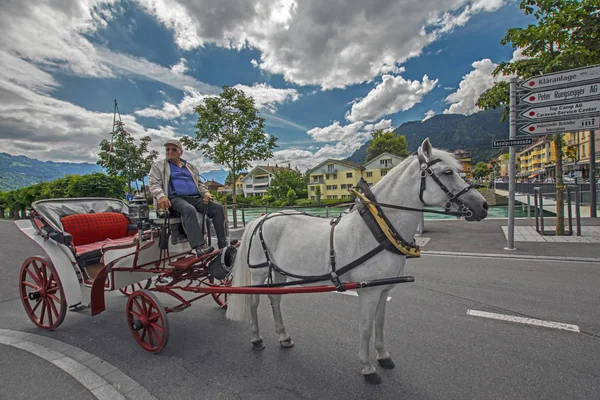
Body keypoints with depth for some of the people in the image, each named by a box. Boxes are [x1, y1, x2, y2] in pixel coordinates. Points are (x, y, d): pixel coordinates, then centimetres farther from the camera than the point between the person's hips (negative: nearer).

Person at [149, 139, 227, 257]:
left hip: (196, 198, 5)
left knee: (218, 207, -20)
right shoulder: (158, 166, 17)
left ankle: (223, 244, -24)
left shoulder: (190, 167, 29)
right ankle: (199, 247, -49)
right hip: (176, 198, -4)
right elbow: (153, 183, 5)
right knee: (189, 210, -39)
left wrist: (206, 193, 6)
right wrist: (160, 196, -17)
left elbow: (199, 184, 29)